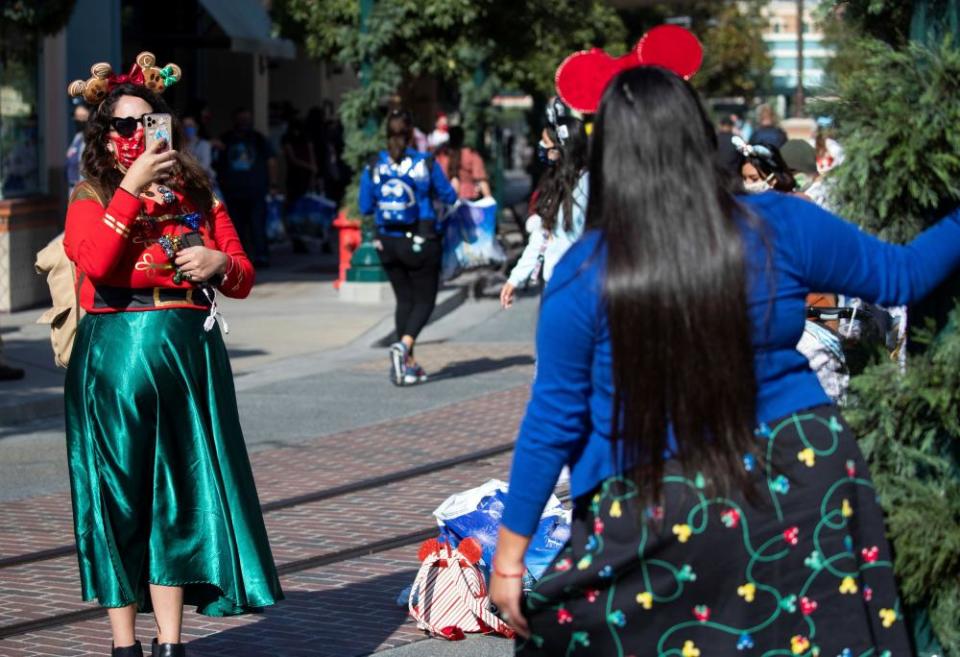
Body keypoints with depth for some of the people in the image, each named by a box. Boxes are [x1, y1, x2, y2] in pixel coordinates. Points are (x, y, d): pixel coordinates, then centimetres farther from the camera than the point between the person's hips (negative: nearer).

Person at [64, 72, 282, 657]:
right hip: (114, 359, -3)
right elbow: (95, 263, -18)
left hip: (190, 354, 3)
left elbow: (243, 279, 15)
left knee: (181, 491, 3)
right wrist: (132, 187, -19)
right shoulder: (91, 198, 3)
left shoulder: (198, 196, 13)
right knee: (119, 493, 1)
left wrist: (221, 263, -8)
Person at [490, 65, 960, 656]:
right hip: (797, 481, 3)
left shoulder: (582, 277, -11)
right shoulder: (781, 227, -5)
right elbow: (901, 275, 9)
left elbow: (554, 421, -6)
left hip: (658, 514, -3)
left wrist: (509, 557, 3)